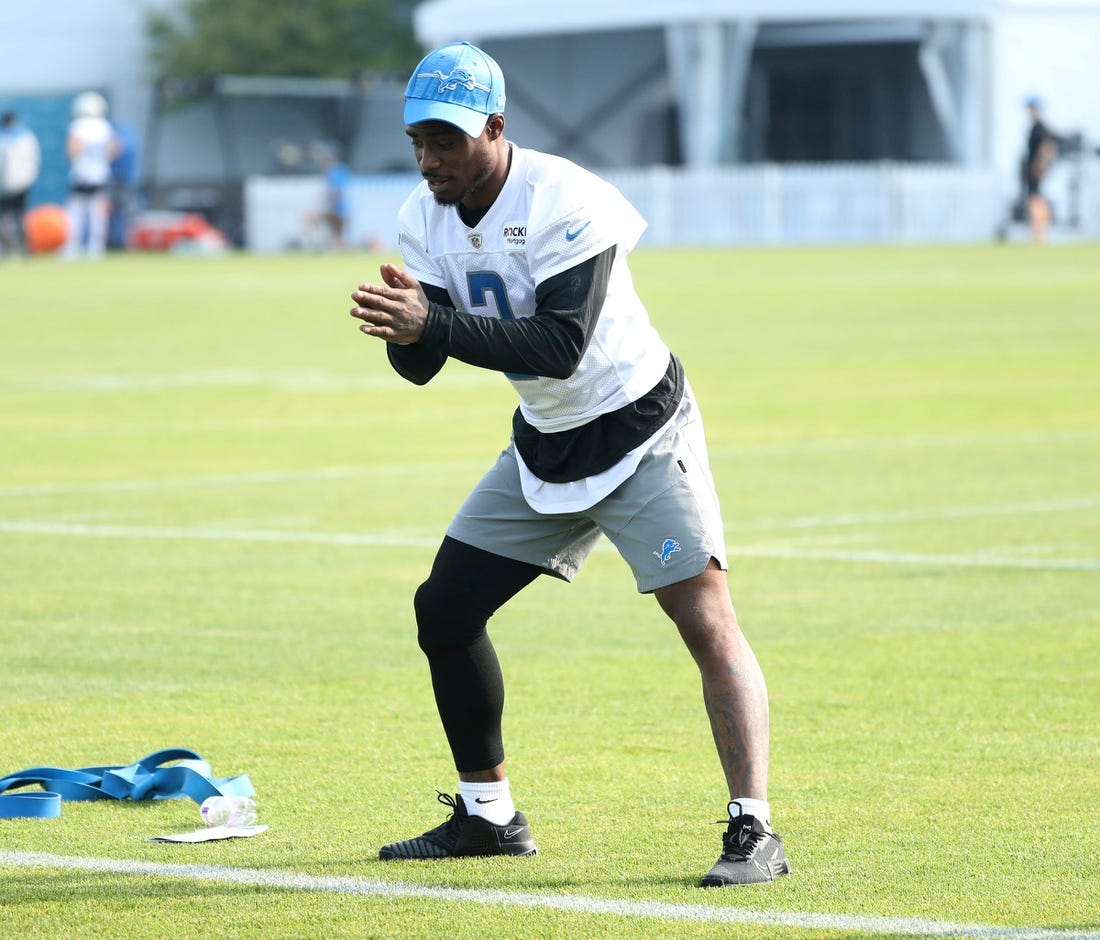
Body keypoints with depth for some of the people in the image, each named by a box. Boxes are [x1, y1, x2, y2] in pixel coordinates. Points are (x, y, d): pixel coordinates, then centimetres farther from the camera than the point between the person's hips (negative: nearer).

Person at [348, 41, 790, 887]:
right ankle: (487, 814, 21)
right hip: (544, 447, 7)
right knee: (443, 609, 6)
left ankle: (754, 830, -17)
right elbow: (420, 366, -4)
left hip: (639, 431, -7)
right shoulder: (426, 220, -3)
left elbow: (562, 345, -33)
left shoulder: (564, 204, -25)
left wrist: (436, 323, -40)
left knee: (705, 619, -18)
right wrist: (403, 327, -28)